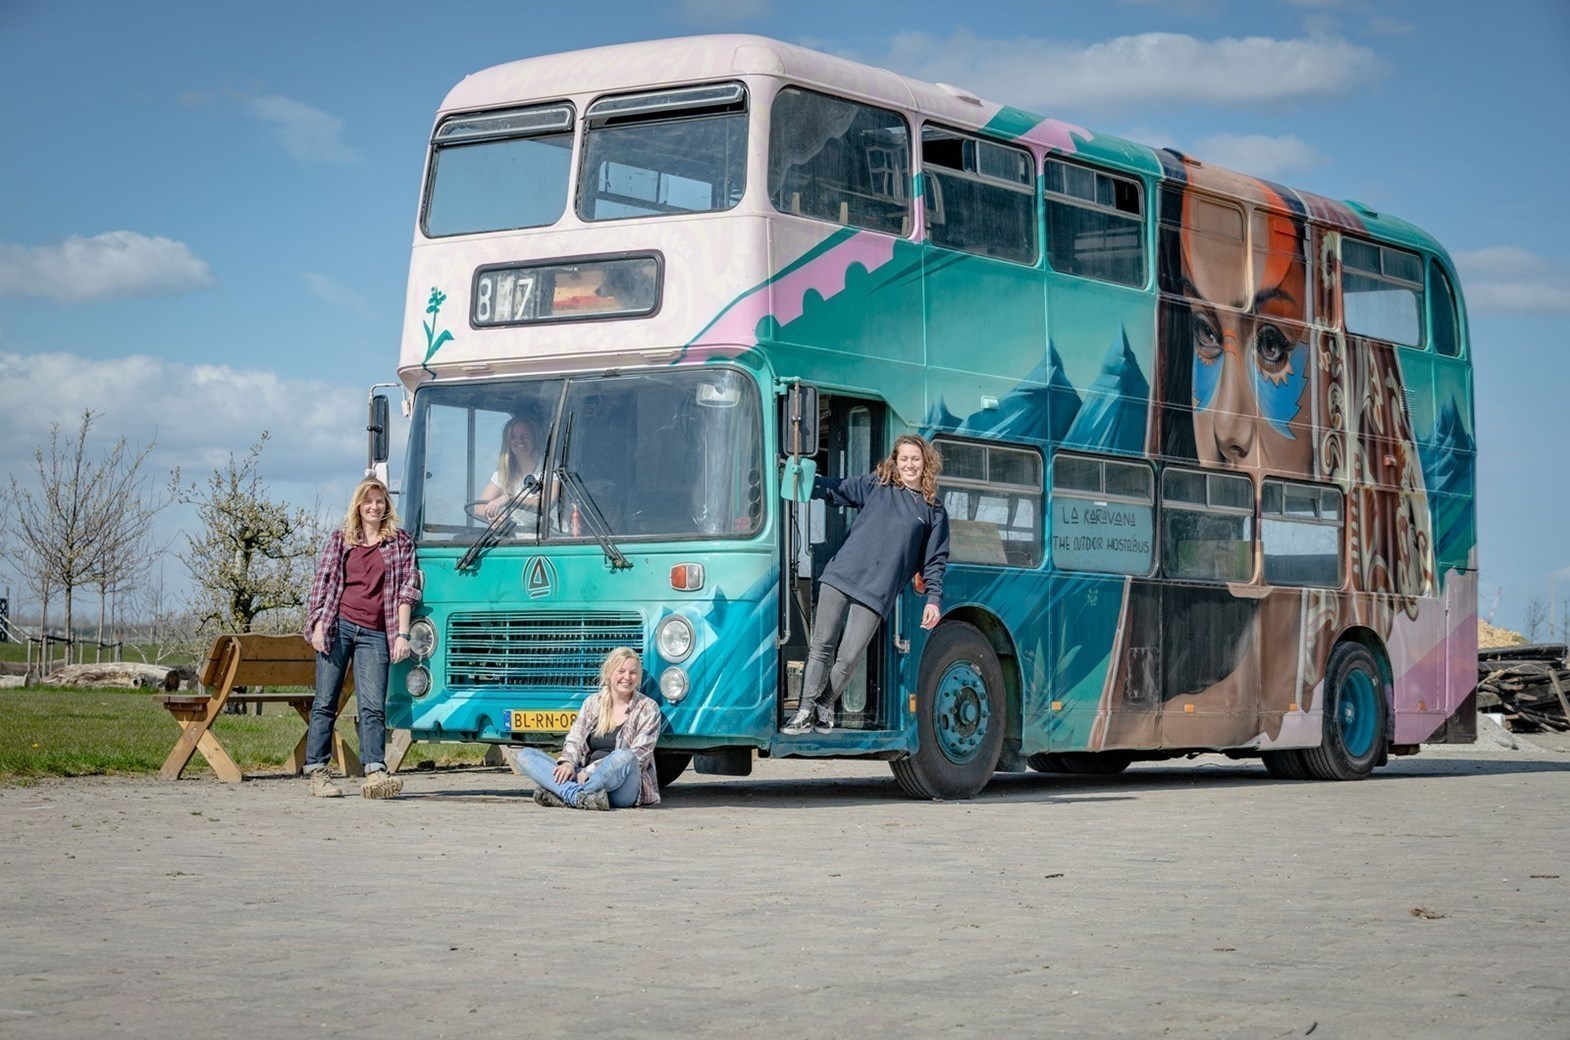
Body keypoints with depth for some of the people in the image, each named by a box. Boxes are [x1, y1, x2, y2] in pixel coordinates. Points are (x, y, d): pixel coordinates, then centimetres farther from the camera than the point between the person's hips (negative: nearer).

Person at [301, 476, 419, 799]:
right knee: (325, 702, 1)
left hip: (374, 633, -1)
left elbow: (406, 590, 6)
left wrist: (402, 634, -2)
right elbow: (323, 582, 9)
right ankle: (317, 773, 3)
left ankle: (375, 773, -17)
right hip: (338, 625, 1)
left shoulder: (400, 543, 10)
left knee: (373, 706, -9)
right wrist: (318, 625, -2)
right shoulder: (340, 539, 12)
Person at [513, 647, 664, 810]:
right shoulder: (593, 702, 16)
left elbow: (639, 755, -8)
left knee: (624, 757, -39)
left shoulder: (648, 708, 2)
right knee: (525, 755, -12)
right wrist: (568, 763, -15)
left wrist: (590, 770, -16)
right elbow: (574, 740, 10)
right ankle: (576, 794, -40)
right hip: (583, 778, 5)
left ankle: (562, 795, -37)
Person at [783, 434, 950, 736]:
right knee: (820, 645, -4)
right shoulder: (876, 485, 14)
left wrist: (933, 598, 4)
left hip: (877, 593, -1)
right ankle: (806, 711, 3)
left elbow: (935, 559, 13)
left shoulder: (933, 510, 13)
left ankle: (826, 705, 15)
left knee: (848, 657, -7)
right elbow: (834, 489, 12)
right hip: (841, 576, 1)